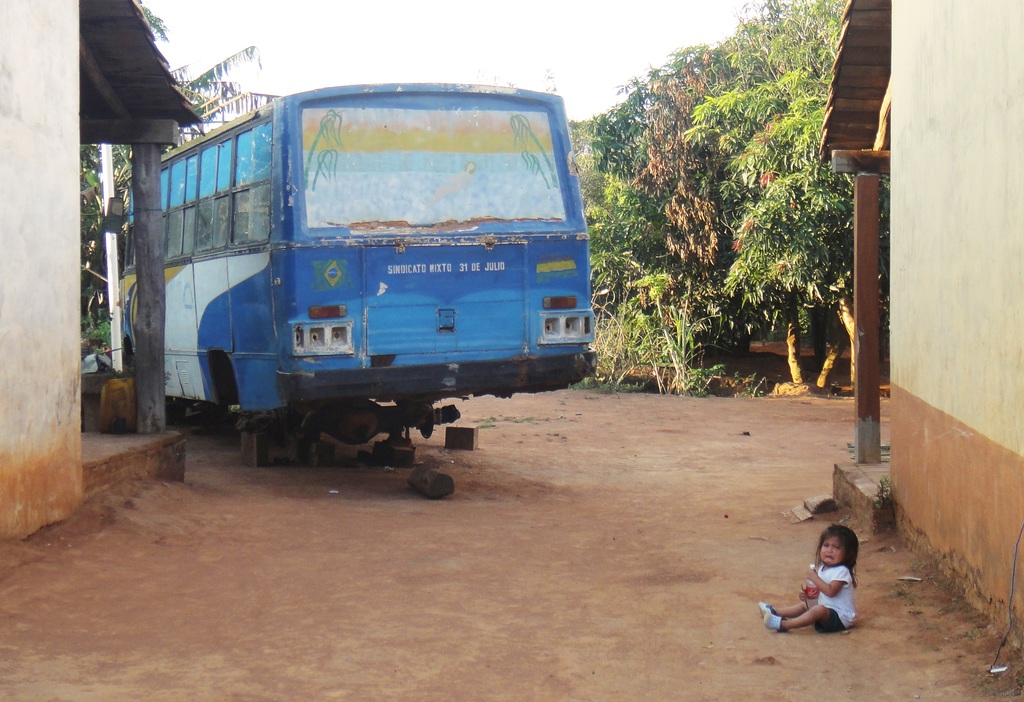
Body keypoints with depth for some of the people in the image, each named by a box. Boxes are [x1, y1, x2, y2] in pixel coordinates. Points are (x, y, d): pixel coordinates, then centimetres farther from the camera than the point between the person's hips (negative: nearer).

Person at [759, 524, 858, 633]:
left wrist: (814, 577, -25)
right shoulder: (823, 568, 10)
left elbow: (830, 591, -31)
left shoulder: (841, 571, -19)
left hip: (841, 617, -11)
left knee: (819, 610, -35)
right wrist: (808, 594, 1)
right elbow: (820, 590, 21)